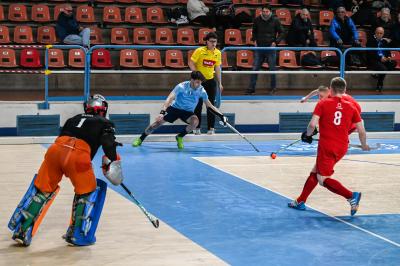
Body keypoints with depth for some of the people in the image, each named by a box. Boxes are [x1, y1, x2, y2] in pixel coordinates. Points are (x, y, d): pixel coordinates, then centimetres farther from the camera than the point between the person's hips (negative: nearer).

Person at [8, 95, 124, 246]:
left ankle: (22, 230, 15)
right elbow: (108, 142, 1)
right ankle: (77, 235, 11)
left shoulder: (74, 119, 35)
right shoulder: (104, 123, 20)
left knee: (42, 189, 16)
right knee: (87, 192, 14)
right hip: (78, 155, -5)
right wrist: (111, 160, -2)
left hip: (55, 149, 5)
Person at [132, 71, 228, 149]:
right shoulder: (181, 86, -24)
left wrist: (221, 116, -11)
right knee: (158, 122, -12)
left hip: (188, 112, 1)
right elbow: (170, 99, -30)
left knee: (195, 121, -30)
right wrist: (162, 112, -43)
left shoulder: (201, 91, -15)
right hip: (175, 108, -1)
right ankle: (140, 139, 10)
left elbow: (209, 106, -4)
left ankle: (180, 137, -5)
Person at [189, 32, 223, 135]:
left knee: (211, 105, 3)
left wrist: (220, 83, 10)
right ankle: (196, 128, 10)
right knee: (198, 105, 0)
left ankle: (211, 128, 9)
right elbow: (191, 63, -9)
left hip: (211, 81, 4)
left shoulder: (218, 53, 3)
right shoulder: (199, 51, -10)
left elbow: (217, 68, 10)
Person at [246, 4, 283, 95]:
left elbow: (281, 33, 4)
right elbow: (254, 31, 19)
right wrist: (255, 40, 5)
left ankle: (273, 88, 19)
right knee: (255, 68, 1)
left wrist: (276, 42, -7)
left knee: (272, 69, 5)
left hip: (270, 48, -2)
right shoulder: (257, 20, 1)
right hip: (259, 47, 2)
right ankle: (251, 88, 7)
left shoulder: (275, 20, -4)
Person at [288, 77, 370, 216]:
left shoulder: (323, 103, -4)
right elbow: (362, 131, 5)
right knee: (315, 172, 20)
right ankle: (300, 201, 28)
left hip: (326, 146, -6)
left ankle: (351, 196, -21)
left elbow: (312, 124, -14)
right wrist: (364, 145, 24)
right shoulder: (351, 107, 6)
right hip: (342, 147, 6)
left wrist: (307, 135, 7)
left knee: (323, 179, -3)